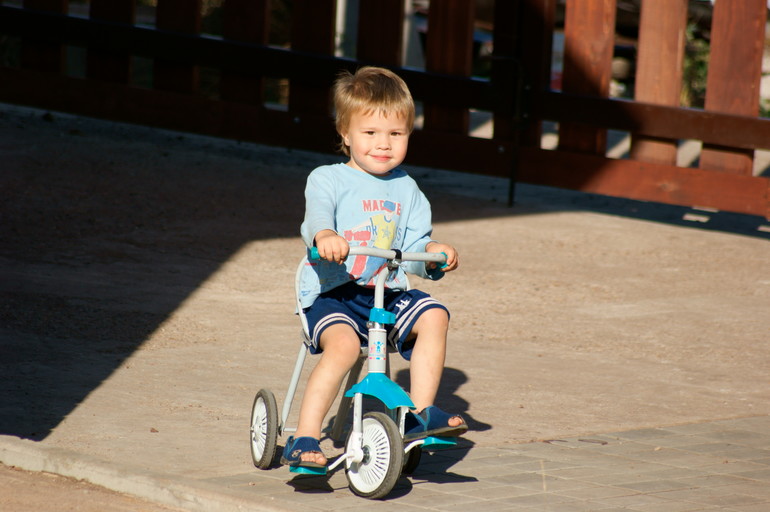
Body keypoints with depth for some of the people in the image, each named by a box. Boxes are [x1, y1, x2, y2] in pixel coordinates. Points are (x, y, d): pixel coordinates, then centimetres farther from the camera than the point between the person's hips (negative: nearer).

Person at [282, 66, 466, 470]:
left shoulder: (406, 190, 16)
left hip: (388, 293, 5)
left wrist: (434, 253, -14)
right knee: (343, 342, -32)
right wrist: (324, 234, -43)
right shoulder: (328, 180, 2)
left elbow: (413, 249, 10)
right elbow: (317, 213, -20)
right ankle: (305, 438, -28)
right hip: (332, 294, -5)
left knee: (433, 315, -21)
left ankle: (420, 413, -12)